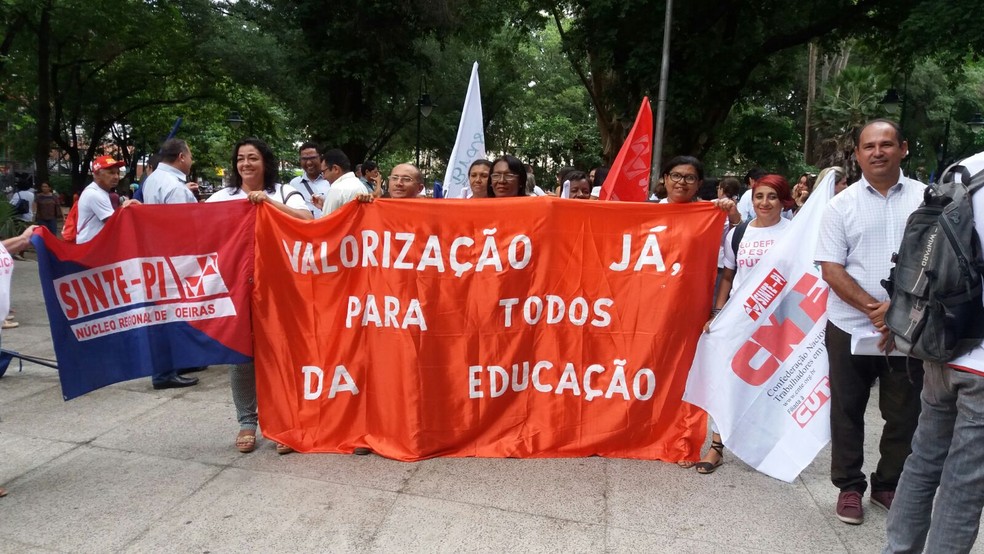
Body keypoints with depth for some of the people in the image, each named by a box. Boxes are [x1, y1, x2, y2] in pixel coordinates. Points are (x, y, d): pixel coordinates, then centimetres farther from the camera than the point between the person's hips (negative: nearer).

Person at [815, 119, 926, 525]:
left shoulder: (927, 199, 2)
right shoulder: (841, 205, 1)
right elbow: (831, 269, -4)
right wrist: (873, 308, -15)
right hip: (851, 327, 0)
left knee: (904, 413, 10)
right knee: (847, 411, 8)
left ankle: (889, 485, 29)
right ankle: (849, 487, 23)